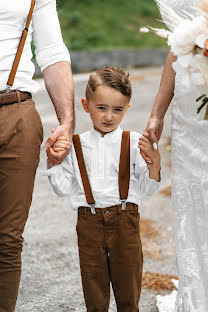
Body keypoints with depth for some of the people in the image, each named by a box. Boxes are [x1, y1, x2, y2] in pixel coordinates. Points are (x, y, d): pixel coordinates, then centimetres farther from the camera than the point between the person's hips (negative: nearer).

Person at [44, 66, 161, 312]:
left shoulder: (133, 143, 0)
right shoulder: (75, 145, 4)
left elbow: (148, 188, 0)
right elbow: (62, 188, 7)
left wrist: (154, 162, -17)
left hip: (124, 220, -1)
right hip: (89, 223, 1)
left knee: (128, 290, 9)